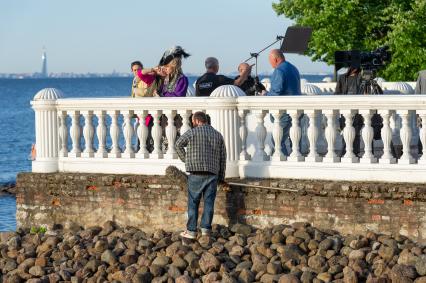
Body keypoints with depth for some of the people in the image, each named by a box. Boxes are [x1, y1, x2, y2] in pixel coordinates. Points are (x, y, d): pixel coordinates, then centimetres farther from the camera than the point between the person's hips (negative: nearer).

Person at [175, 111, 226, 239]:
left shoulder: (192, 133, -2)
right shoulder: (218, 135, 11)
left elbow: (178, 144, 10)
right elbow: (223, 157, 12)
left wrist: (185, 159, 22)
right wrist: (221, 177, 16)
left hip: (196, 173, -3)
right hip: (213, 173, 3)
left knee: (193, 202, 2)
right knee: (209, 202, 5)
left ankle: (191, 231, 2)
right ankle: (206, 229, 1)